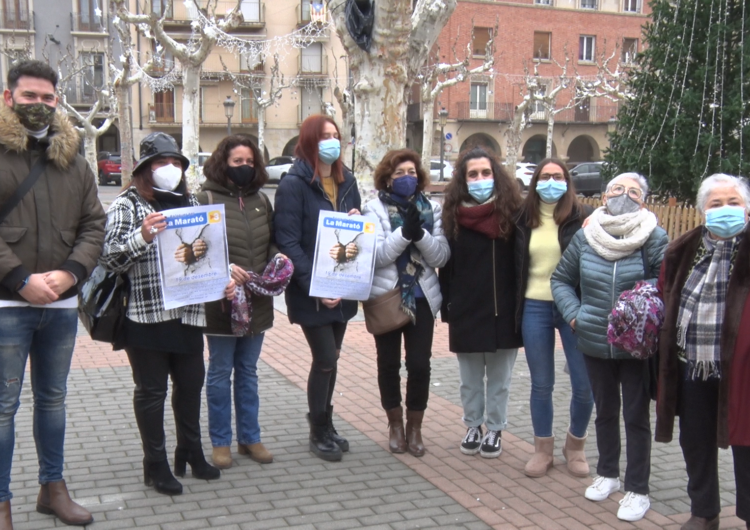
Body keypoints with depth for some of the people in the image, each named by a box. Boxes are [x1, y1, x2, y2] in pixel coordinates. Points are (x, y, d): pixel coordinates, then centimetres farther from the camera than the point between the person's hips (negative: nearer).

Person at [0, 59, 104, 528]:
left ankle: (53, 486, 30)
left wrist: (70, 273, -8)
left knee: (53, 396, 16)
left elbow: (94, 224, 7)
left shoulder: (73, 159, 10)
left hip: (62, 303, 5)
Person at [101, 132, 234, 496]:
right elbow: (109, 258, -14)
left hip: (187, 312, 6)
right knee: (151, 390, 6)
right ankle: (155, 464, 18)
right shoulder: (127, 205, -6)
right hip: (145, 316, -5)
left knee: (191, 383, 15)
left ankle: (190, 452, 32)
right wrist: (143, 237, -29)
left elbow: (206, 245, 22)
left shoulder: (189, 202, 12)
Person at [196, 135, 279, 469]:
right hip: (221, 301, -5)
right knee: (220, 373, 6)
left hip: (257, 302, 5)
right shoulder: (207, 199, -6)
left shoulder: (261, 200, 11)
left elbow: (273, 243, 16)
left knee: (248, 372, 15)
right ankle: (221, 442, 18)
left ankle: (250, 437, 26)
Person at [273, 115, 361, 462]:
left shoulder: (346, 181, 10)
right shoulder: (294, 185, -11)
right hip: (310, 293, -6)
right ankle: (319, 432, 15)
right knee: (325, 359, -3)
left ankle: (324, 423, 30)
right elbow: (288, 242, -17)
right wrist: (314, 286, -23)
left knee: (330, 358, 14)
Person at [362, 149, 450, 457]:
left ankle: (414, 427, 17)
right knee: (389, 364, 9)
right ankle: (395, 424, 27)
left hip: (422, 298, 1)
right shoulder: (375, 210, -3)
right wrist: (404, 232, -28)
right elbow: (376, 255, -15)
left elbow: (441, 257, -5)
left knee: (419, 364, -2)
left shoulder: (431, 210, 4)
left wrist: (420, 234, -22)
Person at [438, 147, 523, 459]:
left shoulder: (511, 212, -3)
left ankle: (495, 430, 25)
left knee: (499, 378, 11)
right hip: (466, 312, 1)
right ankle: (473, 426, 29)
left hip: (503, 311, -1)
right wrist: (447, 308, -1)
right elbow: (446, 265, 2)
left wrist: (521, 307, -6)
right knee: (469, 379, 13)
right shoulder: (454, 214, 0)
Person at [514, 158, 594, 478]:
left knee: (585, 385, 0)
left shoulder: (582, 217, -3)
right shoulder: (525, 219, 5)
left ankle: (575, 446, 24)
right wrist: (518, 304, 8)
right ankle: (543, 448, 25)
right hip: (535, 308, 2)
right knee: (541, 384, 10)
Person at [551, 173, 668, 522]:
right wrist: (573, 313, -2)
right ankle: (607, 474, 38)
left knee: (636, 417, 6)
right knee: (605, 411, 19)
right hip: (595, 344, 3)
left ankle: (637, 490, 19)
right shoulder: (584, 237, -1)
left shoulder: (655, 238, -10)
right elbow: (561, 279, 9)